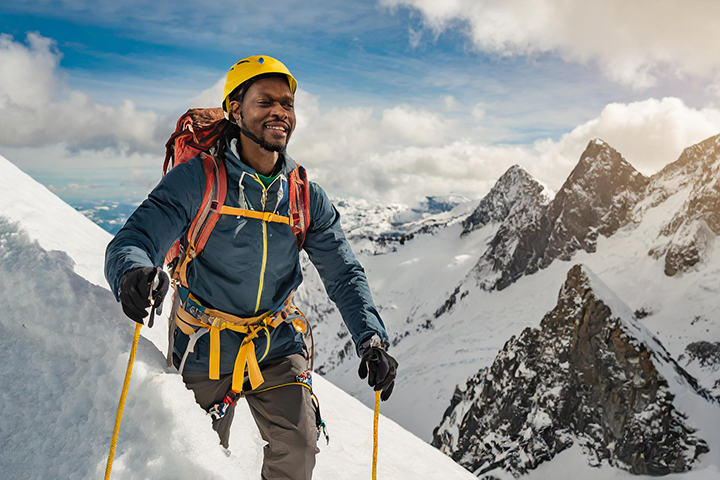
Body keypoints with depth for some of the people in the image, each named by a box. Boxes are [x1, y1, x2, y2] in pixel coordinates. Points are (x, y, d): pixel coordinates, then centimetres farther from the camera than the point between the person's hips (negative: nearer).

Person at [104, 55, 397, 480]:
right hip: (206, 348, -1)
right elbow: (132, 242, -22)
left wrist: (371, 339, -19)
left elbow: (344, 273, -5)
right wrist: (134, 274, -48)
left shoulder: (307, 197, -6)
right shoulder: (196, 180, -16)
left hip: (277, 347, 2)